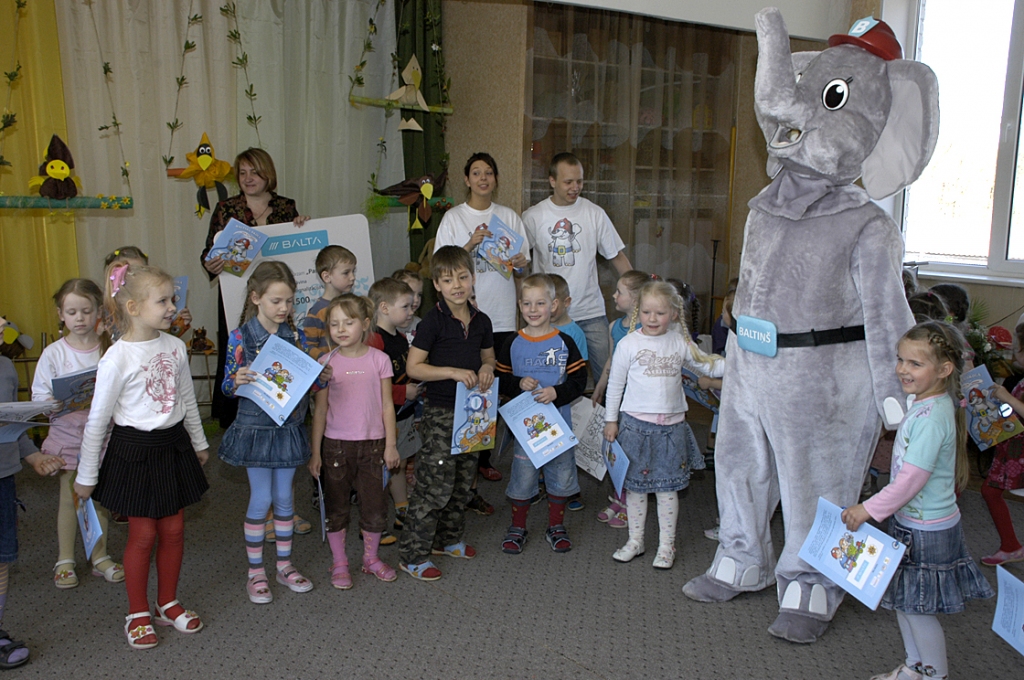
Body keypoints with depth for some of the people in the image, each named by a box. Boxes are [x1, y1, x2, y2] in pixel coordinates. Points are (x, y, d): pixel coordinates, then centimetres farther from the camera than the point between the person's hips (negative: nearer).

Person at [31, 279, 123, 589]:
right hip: (68, 435, -1)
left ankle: (99, 556, 28)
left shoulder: (110, 348, -6)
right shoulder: (53, 353, -6)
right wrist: (58, 402, -24)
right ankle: (65, 560, 25)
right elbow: (39, 395, -5)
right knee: (69, 498, 9)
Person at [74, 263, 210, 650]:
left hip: (174, 445, 5)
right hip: (135, 450, -5)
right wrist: (86, 476, -6)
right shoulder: (117, 358, -17)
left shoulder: (175, 347, -1)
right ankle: (138, 614, 24)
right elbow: (97, 420, -11)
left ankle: (168, 604, 30)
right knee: (143, 535, 5)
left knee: (173, 530, 11)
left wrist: (199, 442, 21)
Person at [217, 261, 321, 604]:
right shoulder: (241, 337, -8)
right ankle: (255, 572, 18)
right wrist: (237, 381, -27)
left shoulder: (296, 335, 2)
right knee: (261, 499, 2)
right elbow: (229, 385, -5)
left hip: (289, 426, 3)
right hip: (255, 425, -3)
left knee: (284, 498, 12)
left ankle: (284, 565, 26)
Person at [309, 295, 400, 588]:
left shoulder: (379, 360, -2)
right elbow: (320, 410, 0)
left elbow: (387, 406, 2)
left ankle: (371, 558, 29)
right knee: (336, 506, 9)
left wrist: (391, 444, 0)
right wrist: (315, 452, -1)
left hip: (372, 443, 0)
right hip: (335, 444, 0)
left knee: (374, 504, 8)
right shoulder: (327, 363, -3)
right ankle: (339, 564, 25)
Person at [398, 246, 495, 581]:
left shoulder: (481, 321, 6)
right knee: (436, 484, -5)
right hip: (440, 412, -6)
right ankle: (413, 555, 7)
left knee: (463, 481, 16)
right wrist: (453, 371, -23)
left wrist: (486, 369, -4)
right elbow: (413, 367, -13)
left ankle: (448, 539, 34)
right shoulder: (433, 321, -12)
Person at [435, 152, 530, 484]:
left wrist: (520, 264, -9)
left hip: (501, 316, 2)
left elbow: (522, 270, 14)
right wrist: (471, 245, -15)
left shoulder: (509, 216, 11)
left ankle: (483, 458, 15)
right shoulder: (453, 218, 4)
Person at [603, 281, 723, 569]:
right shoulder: (629, 344, -4)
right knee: (635, 486, 9)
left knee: (668, 487, 7)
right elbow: (615, 384, 2)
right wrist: (610, 420, 3)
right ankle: (635, 540, 24)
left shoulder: (680, 343, 3)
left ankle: (666, 545, 20)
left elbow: (707, 366, 12)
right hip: (635, 423, -1)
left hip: (672, 425, 2)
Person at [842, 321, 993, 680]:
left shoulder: (931, 418, -26)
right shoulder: (921, 401, 4)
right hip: (910, 521, 9)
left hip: (926, 530, -9)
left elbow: (911, 480, -27)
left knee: (918, 607, 5)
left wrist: (868, 509, -21)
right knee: (903, 600, 20)